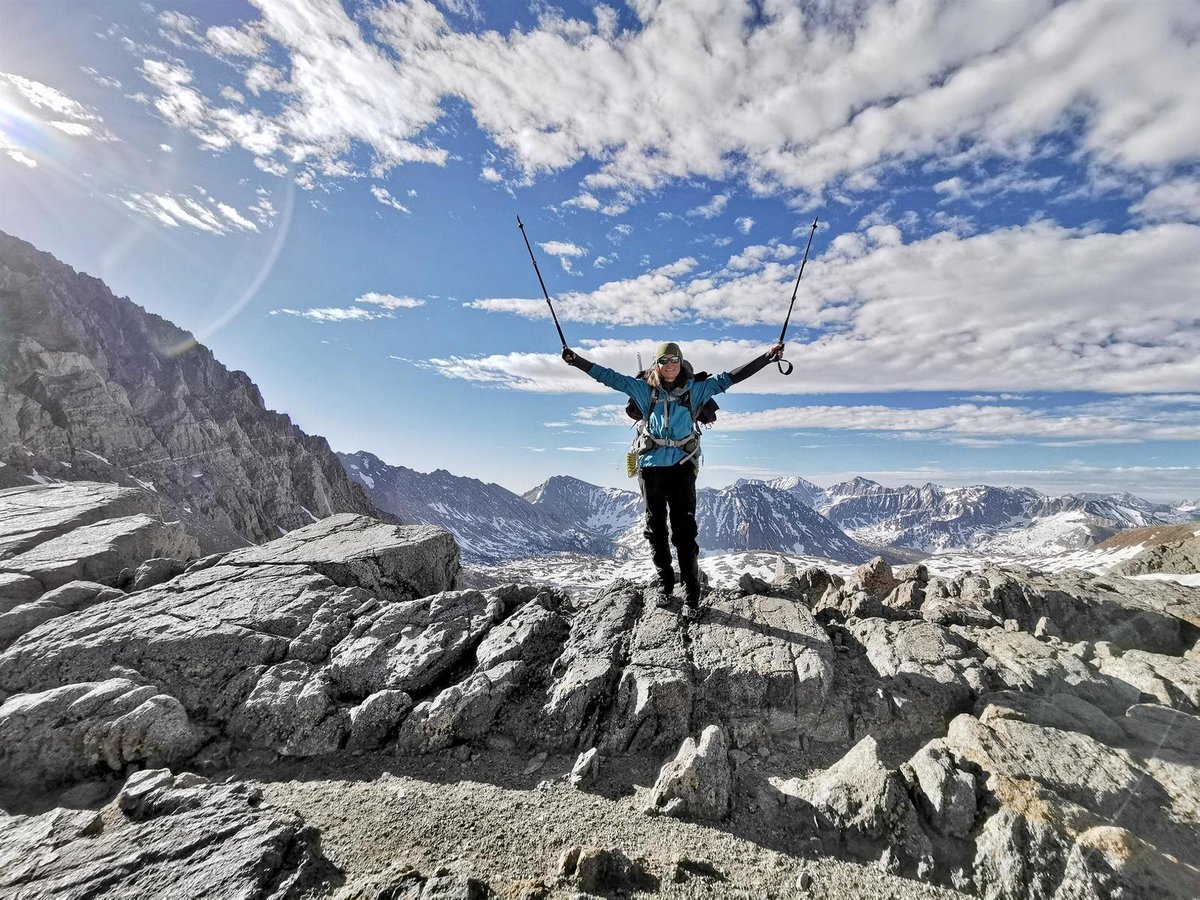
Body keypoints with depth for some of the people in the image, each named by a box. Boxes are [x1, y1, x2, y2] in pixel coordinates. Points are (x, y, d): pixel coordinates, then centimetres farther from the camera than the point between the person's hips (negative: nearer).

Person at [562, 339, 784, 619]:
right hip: (651, 467, 2)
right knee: (656, 528, 10)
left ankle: (691, 593, 4)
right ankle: (665, 581, 27)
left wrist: (767, 356, 3)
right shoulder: (645, 390, 8)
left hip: (682, 467, -1)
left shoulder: (695, 390, 7)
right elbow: (609, 377, 9)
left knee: (684, 531, -4)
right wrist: (575, 359, 6)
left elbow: (728, 378, 6)